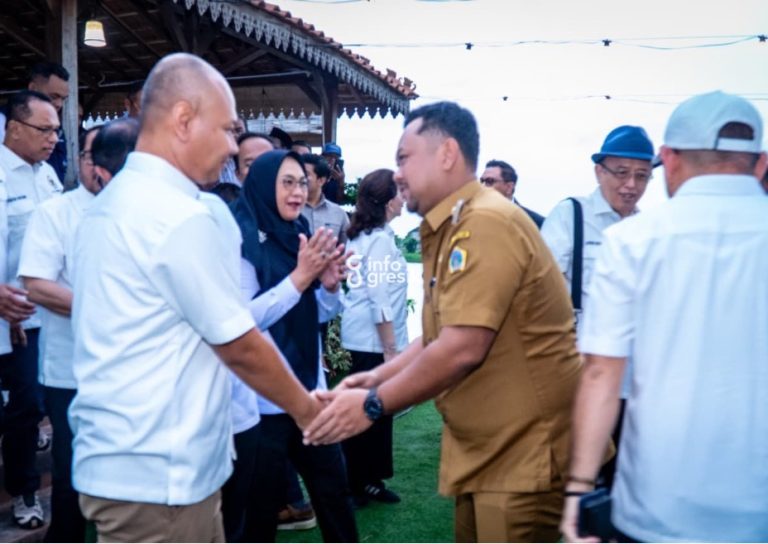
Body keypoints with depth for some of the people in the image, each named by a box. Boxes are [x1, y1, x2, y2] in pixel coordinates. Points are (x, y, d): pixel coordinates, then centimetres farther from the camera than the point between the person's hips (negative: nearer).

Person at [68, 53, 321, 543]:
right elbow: (240, 345, -13)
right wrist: (306, 409, 2)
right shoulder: (178, 216, -19)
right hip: (156, 473, -9)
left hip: (120, 459, 9)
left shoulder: (114, 202, 9)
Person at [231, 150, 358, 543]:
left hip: (308, 388, 7)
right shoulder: (242, 240, -12)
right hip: (264, 397, -7)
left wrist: (330, 286, -8)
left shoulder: (298, 234, 9)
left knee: (332, 485, 14)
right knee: (263, 501, 7)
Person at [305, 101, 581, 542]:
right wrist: (379, 377, 5)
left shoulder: (486, 222, -22)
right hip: (485, 447, 10)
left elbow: (463, 349, -28)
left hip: (526, 449, -10)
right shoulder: (455, 229, 11)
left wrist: (374, 405, -18)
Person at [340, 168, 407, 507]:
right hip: (374, 338, -9)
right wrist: (390, 348, -17)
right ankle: (360, 482, 13)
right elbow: (381, 298, -19)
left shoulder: (361, 235, 11)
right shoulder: (381, 239, -15)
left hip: (361, 335, 9)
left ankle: (364, 480, 25)